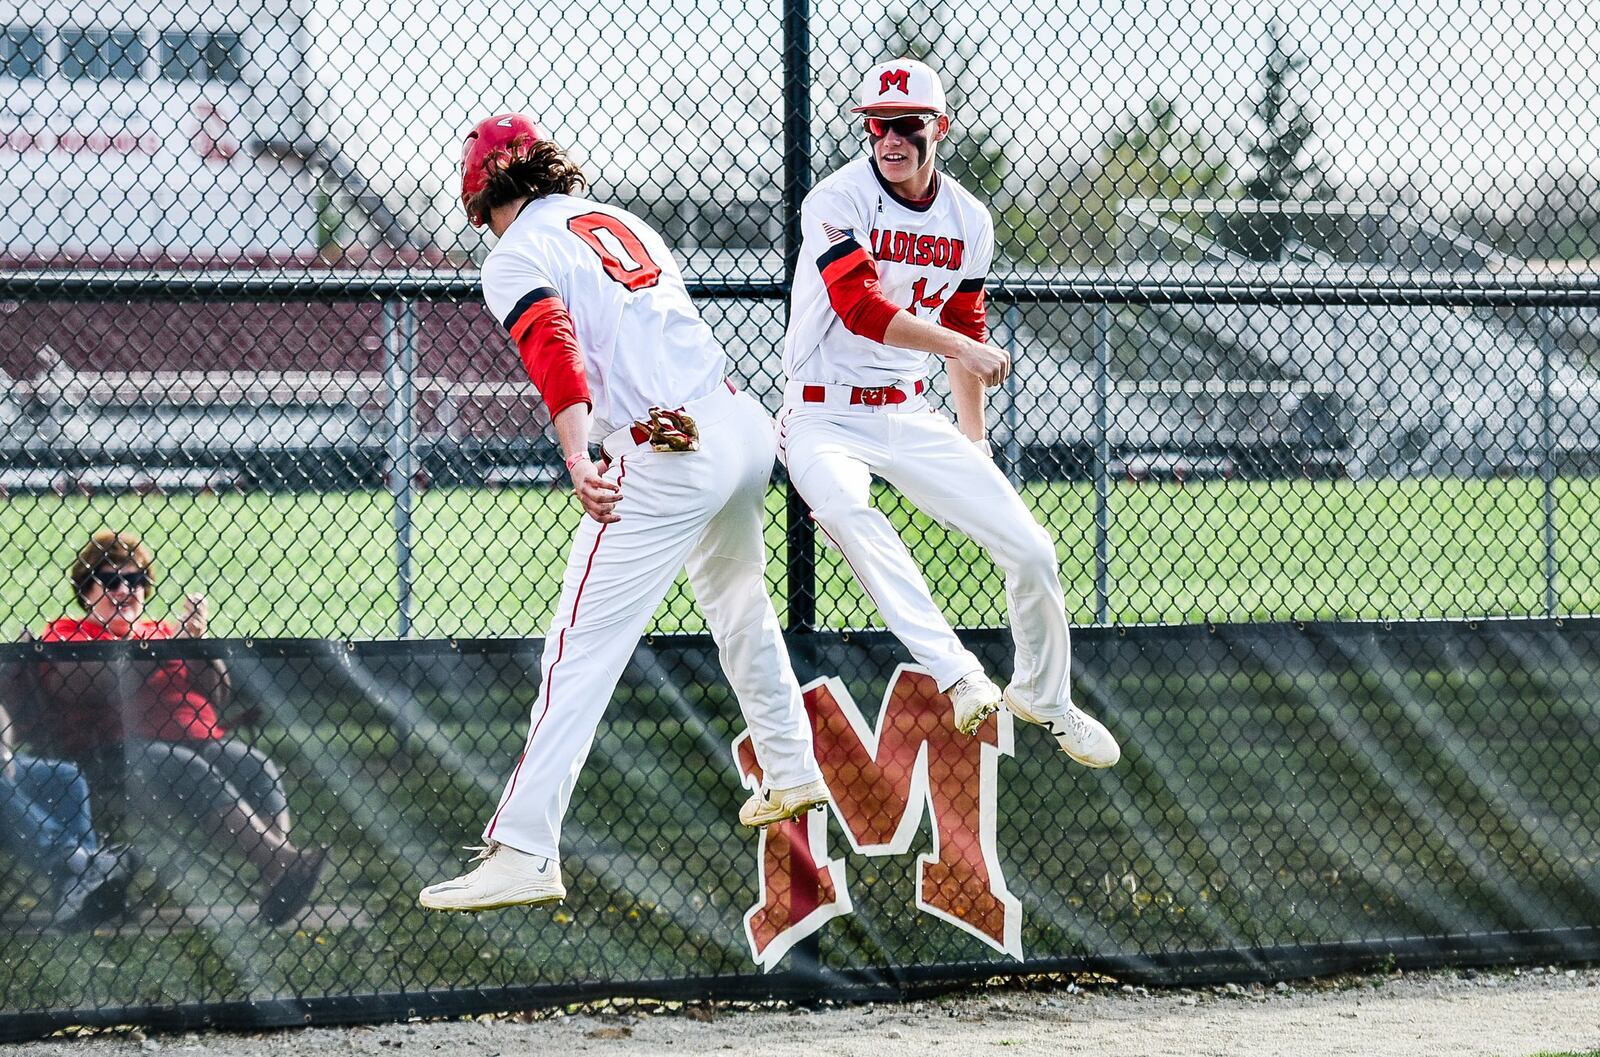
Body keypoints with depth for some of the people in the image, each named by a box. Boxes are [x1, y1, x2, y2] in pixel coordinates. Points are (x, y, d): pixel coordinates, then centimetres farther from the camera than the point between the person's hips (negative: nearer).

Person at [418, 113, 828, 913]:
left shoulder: (516, 257, -3)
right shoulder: (619, 221, 21)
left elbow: (556, 350, -21)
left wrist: (578, 462, -33)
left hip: (668, 457, -8)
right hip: (747, 424, 8)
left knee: (581, 648, -9)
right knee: (738, 605, 32)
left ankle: (523, 852, -16)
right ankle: (790, 774, 47)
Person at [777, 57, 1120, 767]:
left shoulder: (969, 221, 4)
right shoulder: (838, 201, -16)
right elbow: (859, 307, -30)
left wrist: (972, 441, 18)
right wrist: (957, 346, -41)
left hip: (909, 417, 5)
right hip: (822, 419, -5)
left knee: (1031, 551, -3)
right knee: (846, 509, -39)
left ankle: (1042, 696, 24)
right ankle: (956, 675, -47)